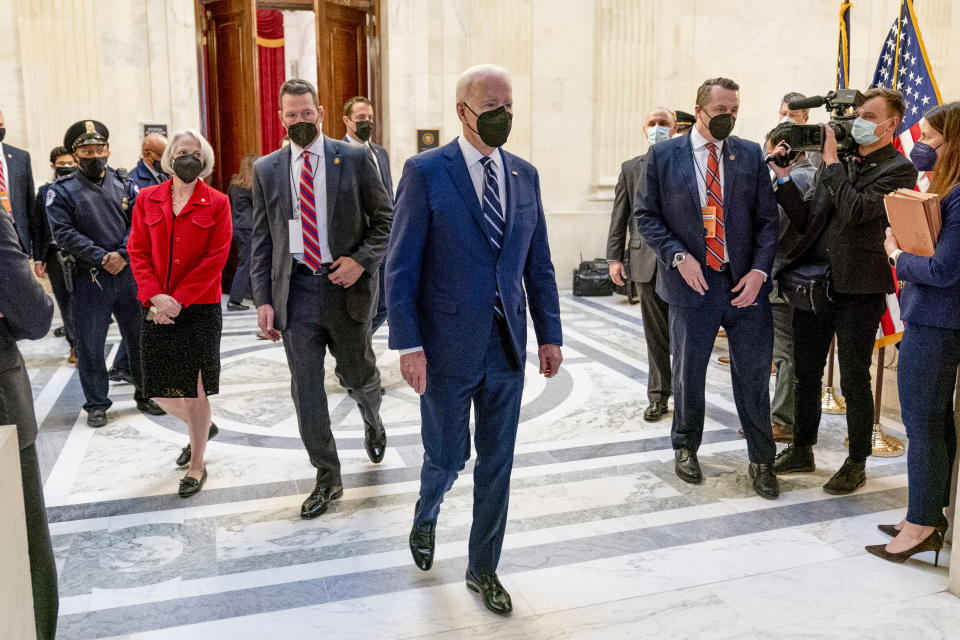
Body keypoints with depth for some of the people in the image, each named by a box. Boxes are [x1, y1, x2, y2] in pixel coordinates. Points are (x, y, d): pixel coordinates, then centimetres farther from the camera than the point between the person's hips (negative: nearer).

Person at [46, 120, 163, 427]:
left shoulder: (125, 185, 9)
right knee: (90, 344, 4)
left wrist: (122, 254, -13)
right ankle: (96, 404, 18)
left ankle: (146, 394, 25)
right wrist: (101, 257, -14)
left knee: (141, 337, 9)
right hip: (88, 278, -2)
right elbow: (63, 232, -7)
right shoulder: (62, 191, 1)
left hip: (128, 274, 2)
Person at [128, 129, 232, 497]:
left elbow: (215, 259, -7)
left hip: (200, 309, -3)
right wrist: (154, 296, -12)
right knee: (159, 391, 8)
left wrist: (178, 300, -14)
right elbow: (137, 251, 4)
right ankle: (202, 427, 38)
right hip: (157, 310, 3)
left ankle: (197, 465, 19)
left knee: (195, 390, 2)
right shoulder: (147, 200, 8)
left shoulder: (217, 204, -1)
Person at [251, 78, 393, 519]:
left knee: (359, 376, 12)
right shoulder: (266, 170, 7)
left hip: (345, 286, -1)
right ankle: (327, 478, 18)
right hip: (295, 289, 2)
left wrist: (361, 260, -13)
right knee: (306, 390, 3)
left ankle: (372, 424, 48)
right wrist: (263, 299, 0)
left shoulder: (354, 160, 0)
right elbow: (261, 241, 8)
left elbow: (386, 220, 2)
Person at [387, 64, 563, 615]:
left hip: (507, 344, 4)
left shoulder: (525, 174, 8)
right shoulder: (426, 171, -6)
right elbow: (401, 266, -9)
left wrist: (550, 334, 9)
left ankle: (483, 569, 29)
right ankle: (427, 516, 44)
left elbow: (539, 262, 12)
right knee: (448, 455, 9)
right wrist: (409, 344, -15)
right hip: (448, 345, -4)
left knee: (498, 462, 11)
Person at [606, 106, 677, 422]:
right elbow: (619, 217, 10)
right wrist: (614, 257, 3)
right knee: (655, 333, 9)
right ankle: (658, 396, 19)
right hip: (646, 260, 2)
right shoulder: (631, 168, 12)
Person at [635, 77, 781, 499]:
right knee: (688, 373, 13)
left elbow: (767, 219, 5)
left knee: (753, 375, 6)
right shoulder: (663, 155, 1)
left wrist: (759, 270, -9)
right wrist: (679, 257, -13)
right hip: (692, 283, -1)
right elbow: (647, 215, 1)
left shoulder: (751, 155, 6)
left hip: (745, 282, 1)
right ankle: (685, 447, 35)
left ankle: (761, 460, 24)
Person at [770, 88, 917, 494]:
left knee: (854, 382, 4)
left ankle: (856, 464, 21)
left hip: (857, 289, -6)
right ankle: (802, 452, 30)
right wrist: (783, 178, -2)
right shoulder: (838, 164, 12)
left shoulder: (898, 169, -6)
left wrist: (831, 162, -13)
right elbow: (805, 220, 8)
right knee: (806, 374, 15)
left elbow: (856, 210, -22)